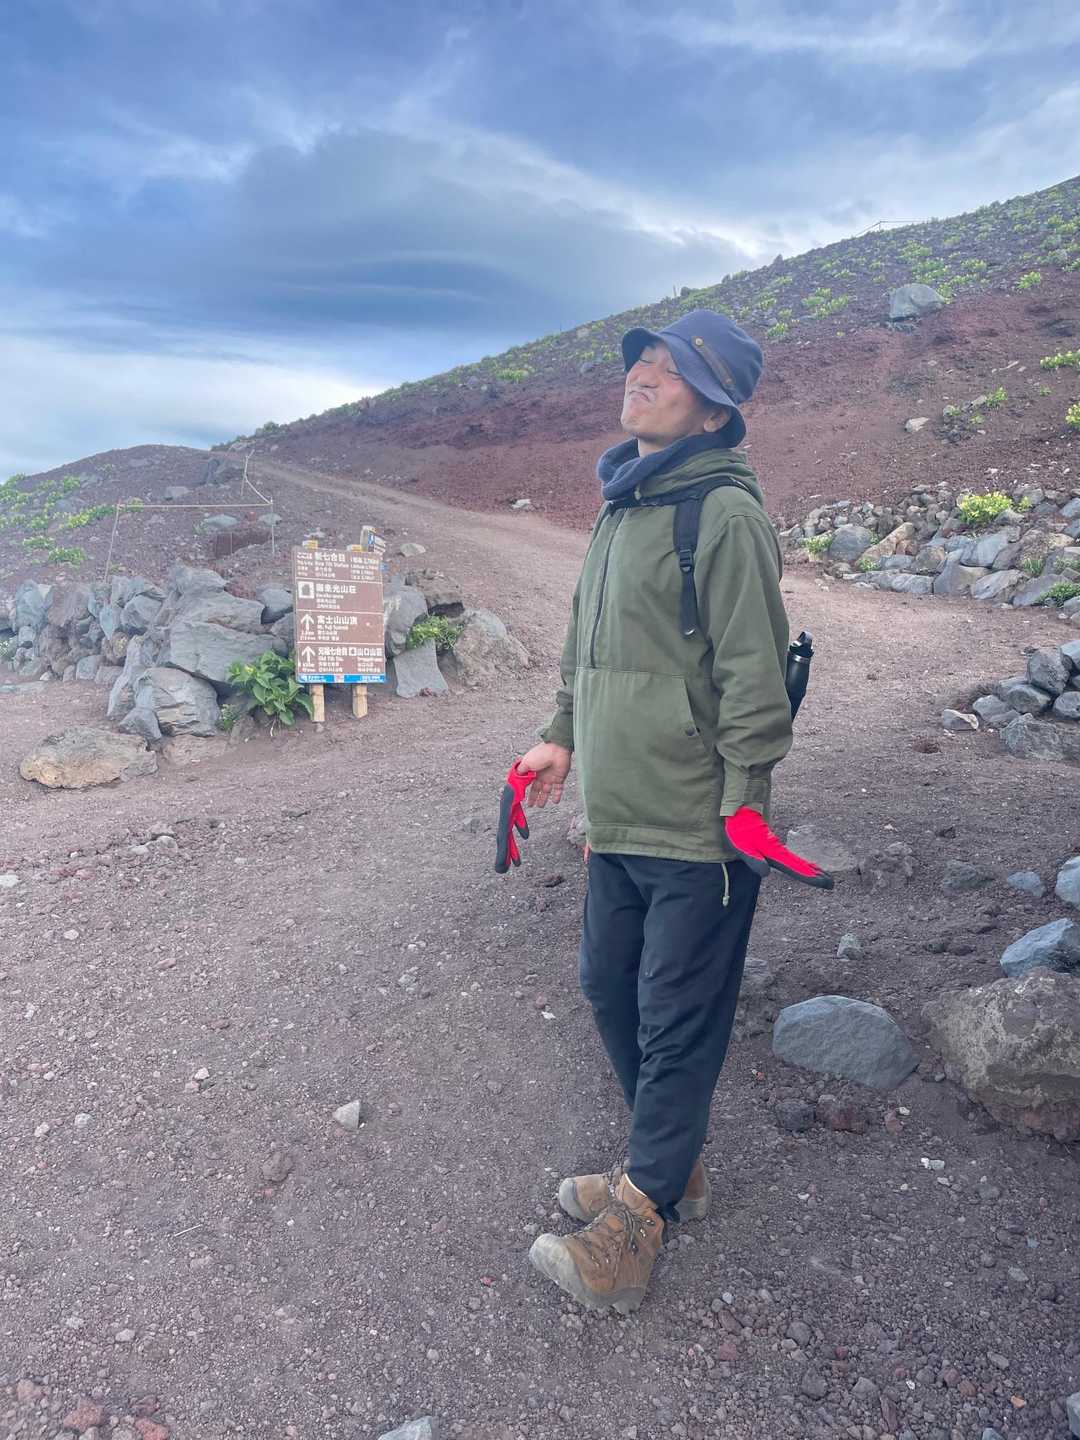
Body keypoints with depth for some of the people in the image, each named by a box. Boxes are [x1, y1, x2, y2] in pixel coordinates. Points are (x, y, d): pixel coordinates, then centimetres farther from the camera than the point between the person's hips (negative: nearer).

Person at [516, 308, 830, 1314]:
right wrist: (565, 737, 24)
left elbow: (755, 675, -16)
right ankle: (670, 1170, 38)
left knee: (676, 1025, 5)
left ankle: (635, 1220, 22)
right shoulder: (621, 507, 14)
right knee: (610, 988, 18)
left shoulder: (725, 513, -14)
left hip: (696, 831, -9)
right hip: (615, 818, 9)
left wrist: (743, 800, -16)